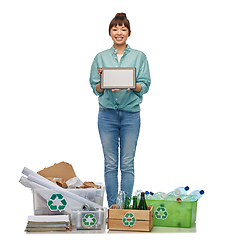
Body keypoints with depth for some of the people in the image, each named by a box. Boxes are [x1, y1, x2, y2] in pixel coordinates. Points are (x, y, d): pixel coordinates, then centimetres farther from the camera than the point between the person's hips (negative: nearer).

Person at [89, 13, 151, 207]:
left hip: (131, 114, -1)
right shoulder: (101, 58, 7)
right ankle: (112, 206, 12)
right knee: (110, 164, 4)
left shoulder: (139, 57, 5)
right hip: (107, 113, 1)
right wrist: (103, 82, -16)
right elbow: (96, 89, 6)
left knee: (127, 164, 3)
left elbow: (145, 86, 0)